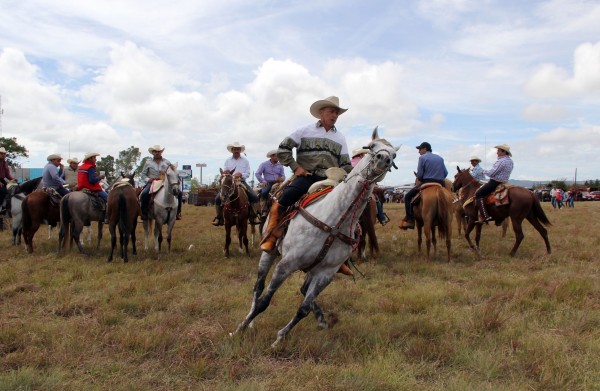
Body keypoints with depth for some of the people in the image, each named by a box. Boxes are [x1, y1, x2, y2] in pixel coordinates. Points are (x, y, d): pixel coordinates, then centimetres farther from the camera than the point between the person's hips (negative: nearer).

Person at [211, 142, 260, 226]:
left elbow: (248, 173, 3)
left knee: (255, 197, -17)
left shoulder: (245, 160, 9)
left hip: (242, 182, 0)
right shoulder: (227, 160, 10)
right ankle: (219, 217, 0)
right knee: (218, 198, -16)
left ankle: (253, 217, -4)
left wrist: (241, 174, -16)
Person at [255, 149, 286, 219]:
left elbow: (283, 176, 11)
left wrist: (282, 178, -13)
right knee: (263, 192, -32)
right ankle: (264, 210, -26)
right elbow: (257, 174, -5)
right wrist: (263, 181, -15)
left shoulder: (280, 165, 9)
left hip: (277, 183, 2)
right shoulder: (264, 164, -1)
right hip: (268, 183, -2)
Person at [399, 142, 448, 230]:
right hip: (440, 184, 5)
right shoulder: (440, 158, 17)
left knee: (407, 196, 5)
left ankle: (410, 220, -7)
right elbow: (445, 173, 11)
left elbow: (419, 175, -6)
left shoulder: (422, 157, -1)